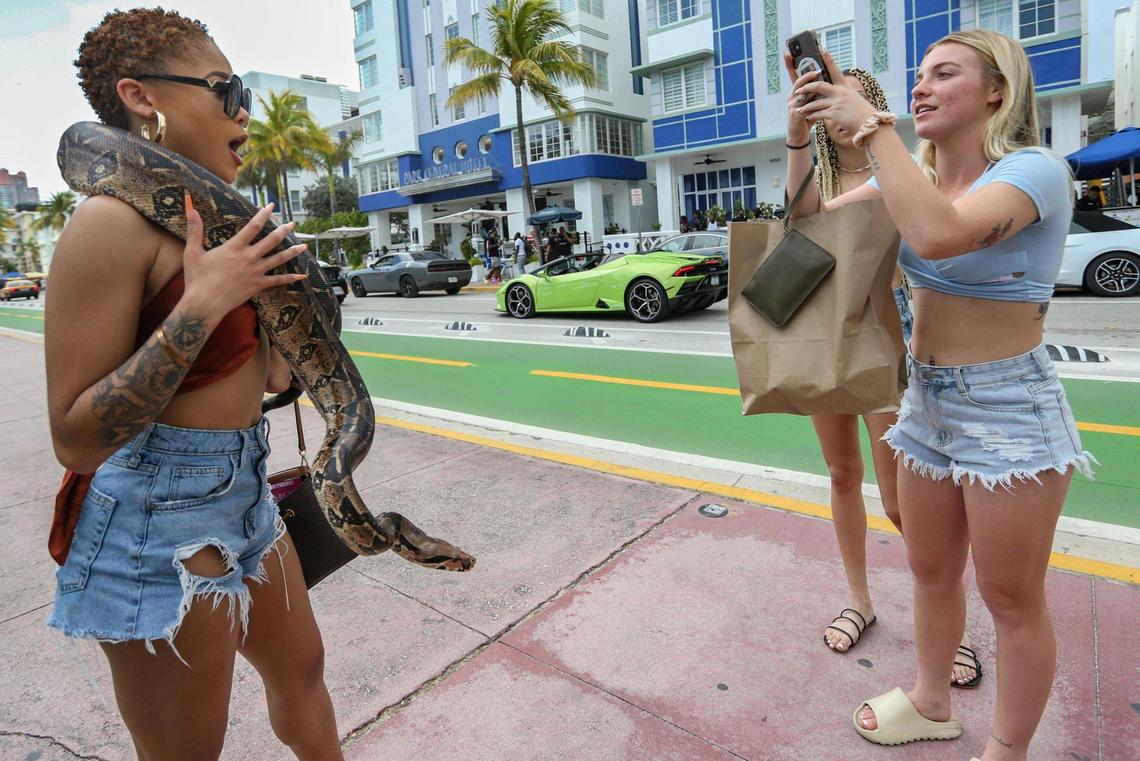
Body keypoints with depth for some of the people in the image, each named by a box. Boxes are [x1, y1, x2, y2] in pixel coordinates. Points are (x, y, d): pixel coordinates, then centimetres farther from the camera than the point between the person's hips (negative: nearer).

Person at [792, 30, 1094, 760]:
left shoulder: (1035, 170, -14)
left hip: (1008, 409, -7)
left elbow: (935, 233, -34)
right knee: (932, 573, 20)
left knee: (1012, 598, 8)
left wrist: (872, 126, -26)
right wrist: (806, 131, -6)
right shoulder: (916, 175, 8)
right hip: (928, 399, 7)